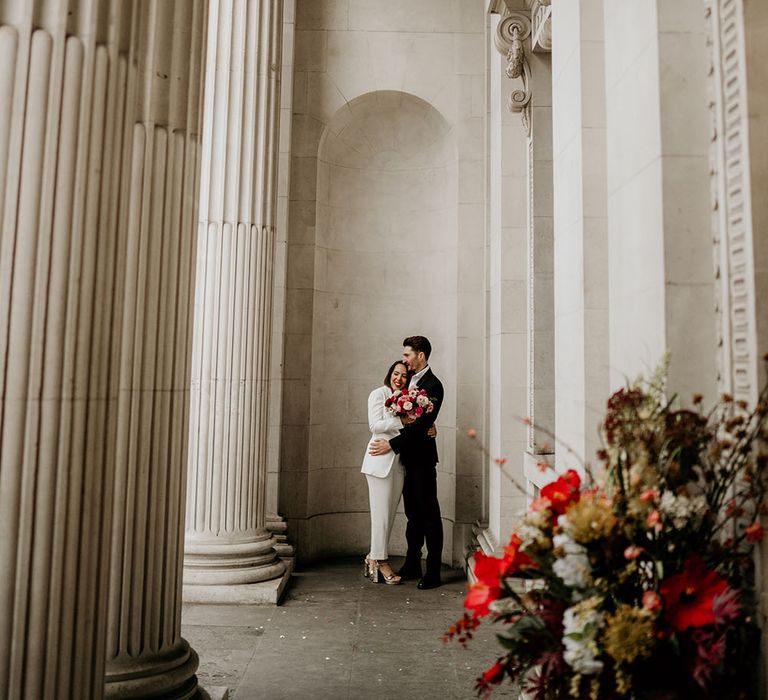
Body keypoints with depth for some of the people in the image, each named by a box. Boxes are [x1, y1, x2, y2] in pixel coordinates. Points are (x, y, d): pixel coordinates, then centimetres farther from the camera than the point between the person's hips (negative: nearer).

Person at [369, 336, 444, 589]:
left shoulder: (432, 385, -13)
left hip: (422, 457, -8)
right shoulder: (410, 380, 13)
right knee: (413, 513, 14)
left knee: (429, 513, -1)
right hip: (408, 456, 8)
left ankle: (433, 572, 7)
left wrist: (391, 445, -22)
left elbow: (422, 423, -20)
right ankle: (412, 566, 24)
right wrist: (388, 440, 3)